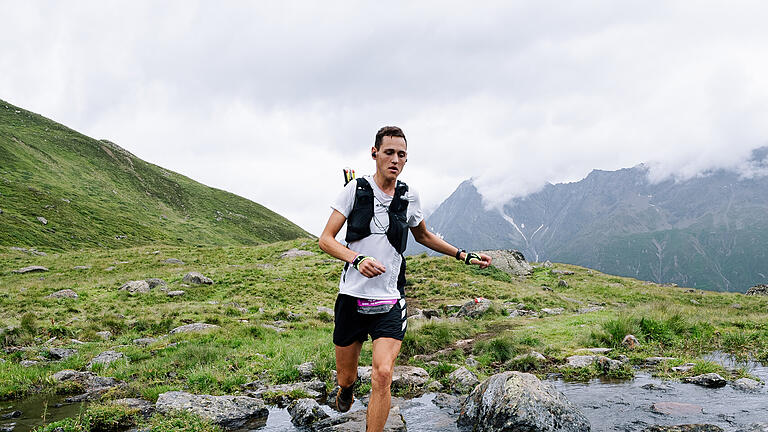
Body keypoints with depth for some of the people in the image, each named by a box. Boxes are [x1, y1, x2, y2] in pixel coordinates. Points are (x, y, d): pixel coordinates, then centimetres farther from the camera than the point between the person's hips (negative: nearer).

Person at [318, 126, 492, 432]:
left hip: (389, 303, 1)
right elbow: (326, 239, -7)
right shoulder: (356, 189, -3)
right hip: (352, 297, 0)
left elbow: (423, 236, 23)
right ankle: (346, 389, 51)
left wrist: (464, 255, 18)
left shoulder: (408, 197, 4)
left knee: (382, 375, -18)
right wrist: (357, 259, -25)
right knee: (346, 377, 13)